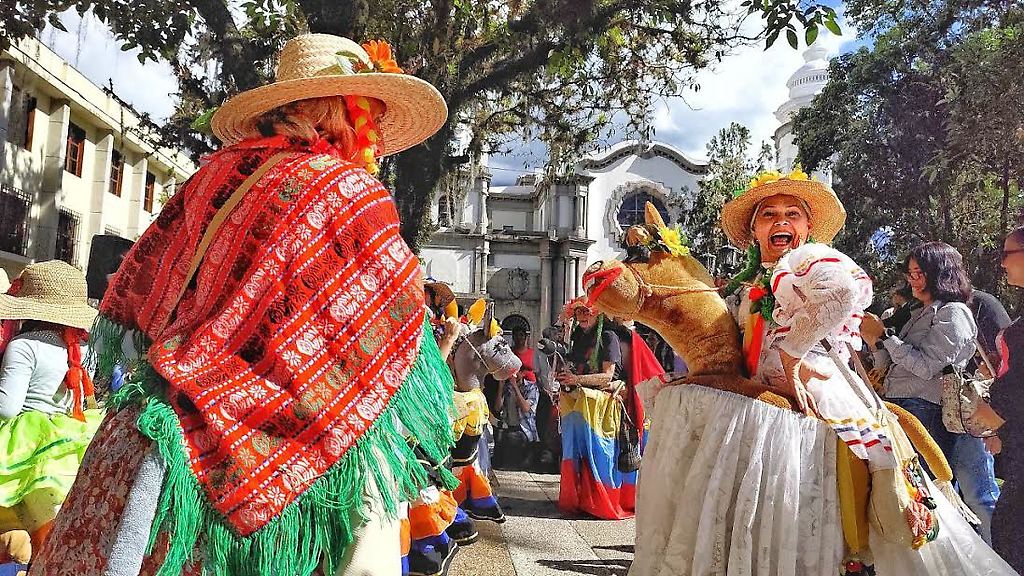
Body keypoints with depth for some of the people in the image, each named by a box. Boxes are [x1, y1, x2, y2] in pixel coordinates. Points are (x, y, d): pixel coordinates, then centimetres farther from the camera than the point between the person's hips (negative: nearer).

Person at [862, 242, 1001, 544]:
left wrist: (884, 336, -9)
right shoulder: (920, 315, 23)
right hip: (899, 411, 8)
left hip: (925, 412, -8)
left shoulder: (953, 313, -3)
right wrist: (875, 343, 5)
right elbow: (892, 368, 21)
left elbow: (926, 367, -13)